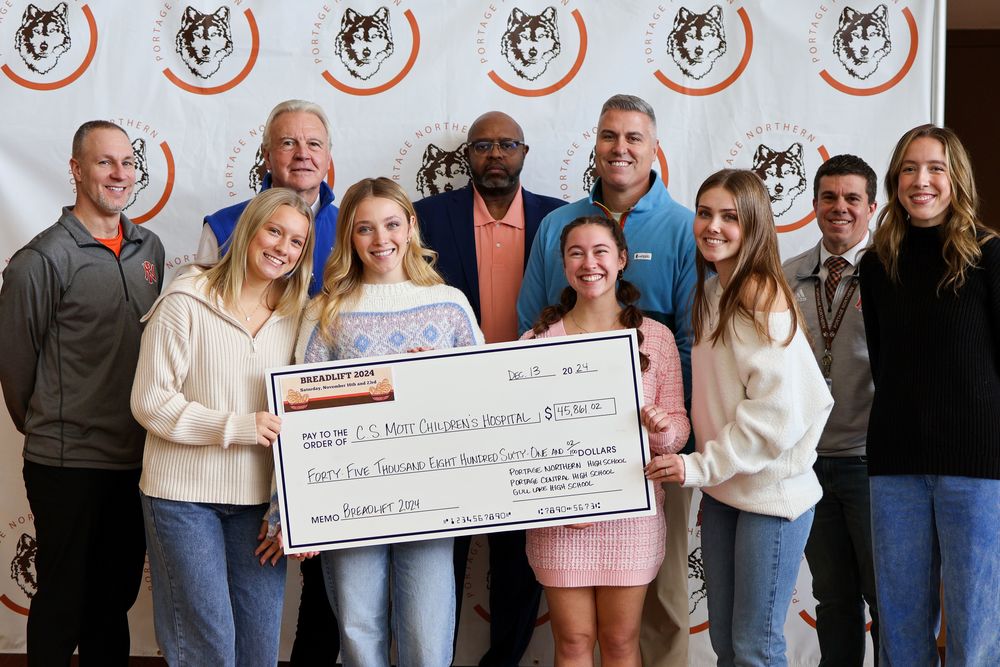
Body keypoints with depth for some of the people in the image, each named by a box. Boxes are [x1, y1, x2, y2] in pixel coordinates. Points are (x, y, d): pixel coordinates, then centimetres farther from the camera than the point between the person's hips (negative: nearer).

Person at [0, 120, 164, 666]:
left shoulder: (149, 249, 7)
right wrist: (44, 428, 4)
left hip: (136, 456, 6)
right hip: (67, 461, -5)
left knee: (116, 595, 17)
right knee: (63, 601, 6)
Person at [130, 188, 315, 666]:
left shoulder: (294, 317, 6)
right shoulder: (186, 302, -7)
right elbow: (150, 402, -10)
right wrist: (237, 426, -19)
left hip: (259, 500, 4)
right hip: (184, 496, -4)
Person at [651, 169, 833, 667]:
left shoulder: (762, 296, -15)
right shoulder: (710, 293, 10)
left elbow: (777, 410, -20)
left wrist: (699, 465, -16)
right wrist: (705, 467, 7)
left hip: (771, 492, -8)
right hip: (721, 487, 8)